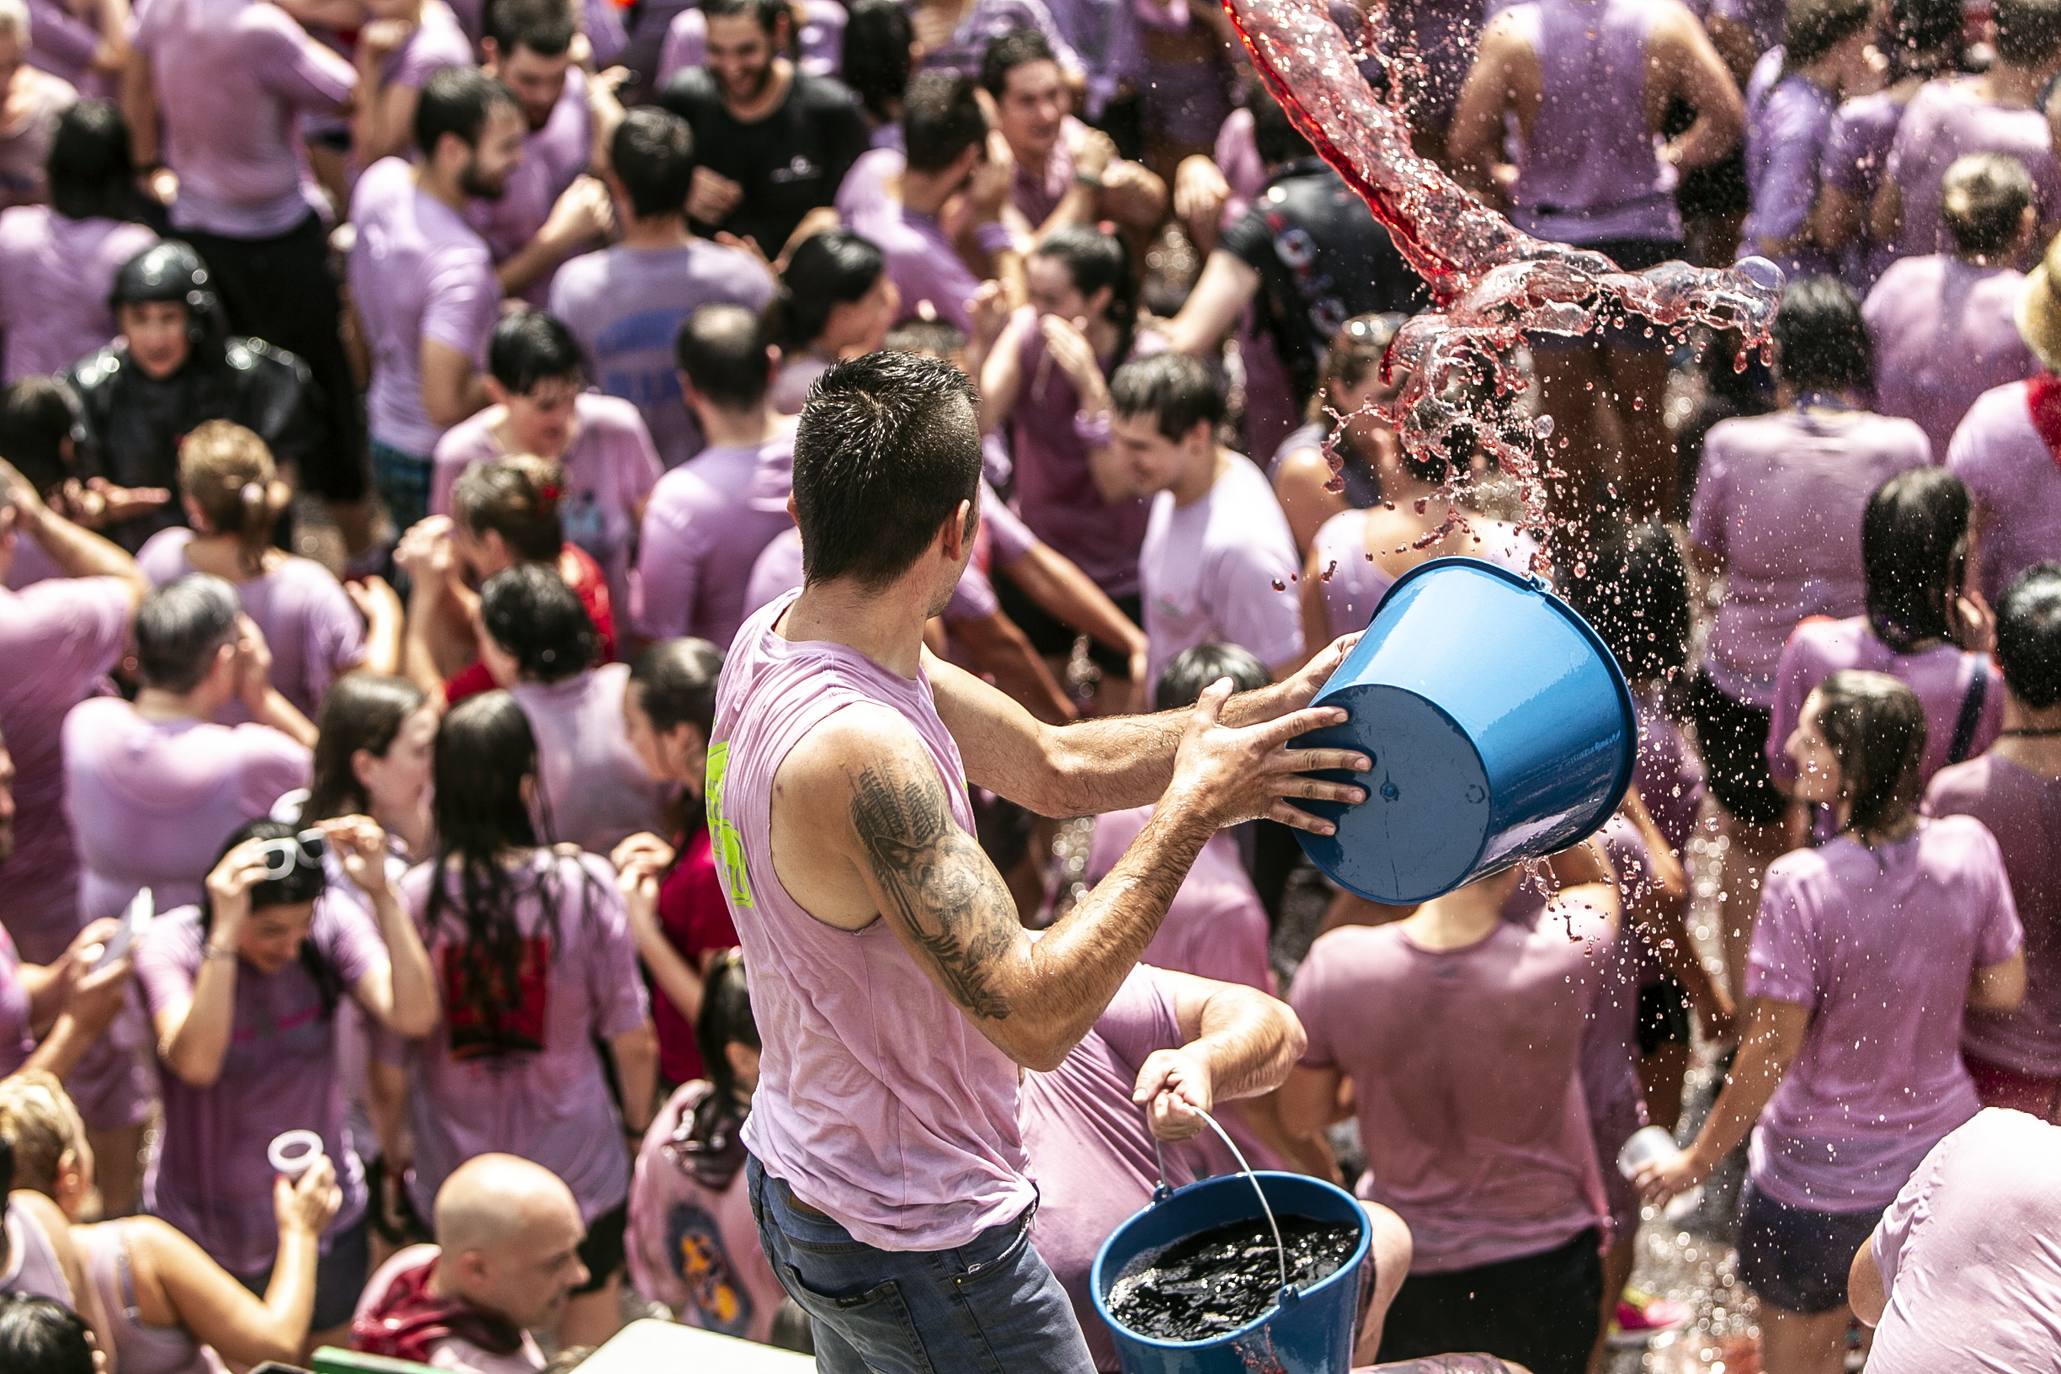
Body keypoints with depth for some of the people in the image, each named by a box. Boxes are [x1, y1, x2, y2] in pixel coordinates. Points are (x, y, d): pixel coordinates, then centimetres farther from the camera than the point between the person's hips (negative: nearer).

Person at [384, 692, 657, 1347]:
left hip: (452, 1183, 1)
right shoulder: (584, 886, -17)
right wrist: (639, 1123, 12)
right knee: (589, 1346, 22)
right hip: (578, 1171, -1)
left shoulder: (408, 899, -16)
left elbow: (386, 1066, -8)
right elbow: (635, 1046, -9)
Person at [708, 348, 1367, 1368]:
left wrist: (1277, 708, 0)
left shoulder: (776, 641, -4)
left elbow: (1056, 768, 5)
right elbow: (1034, 1017, -32)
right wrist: (1193, 811, -24)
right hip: (914, 1243, -9)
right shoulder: (854, 750, -34)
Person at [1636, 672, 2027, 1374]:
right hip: (1940, 1154, 4)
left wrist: (1699, 1159, -8)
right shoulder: (1967, 847, -14)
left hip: (1821, 1175, -4)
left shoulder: (1802, 884, -27)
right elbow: (2004, 988, -2)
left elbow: (1773, 1048, -21)